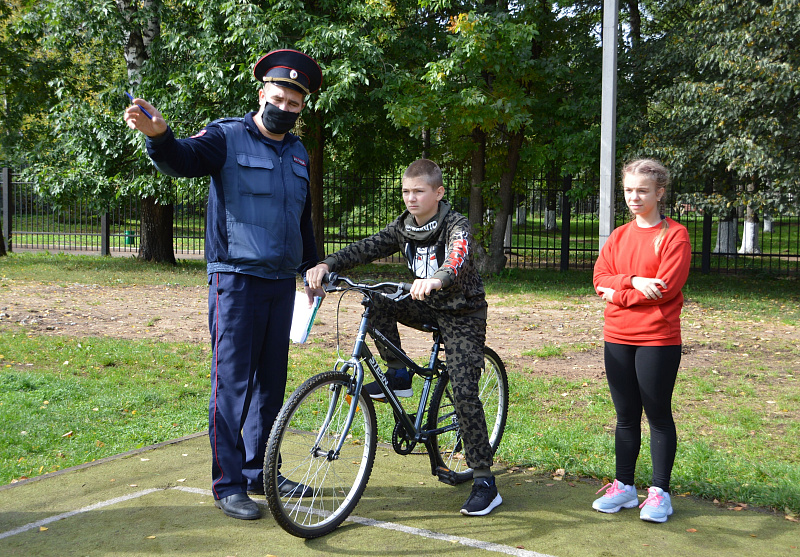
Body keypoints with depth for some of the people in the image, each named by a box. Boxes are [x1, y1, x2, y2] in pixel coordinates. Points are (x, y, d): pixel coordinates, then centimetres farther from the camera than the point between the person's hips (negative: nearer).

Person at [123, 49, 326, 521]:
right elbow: (184, 160, -23)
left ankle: (260, 471, 24)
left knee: (271, 380, 12)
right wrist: (158, 135, -44)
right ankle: (227, 483, 4)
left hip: (282, 281, 6)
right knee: (232, 381, -5)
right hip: (237, 277, -6)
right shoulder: (228, 137, -3)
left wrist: (313, 265, 29)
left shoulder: (298, 153, 16)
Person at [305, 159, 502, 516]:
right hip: (428, 308, 6)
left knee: (464, 393, -17)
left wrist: (436, 280, -62)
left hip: (463, 314, -6)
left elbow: (458, 260, -40)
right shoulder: (403, 227, -1)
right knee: (376, 301, -16)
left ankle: (484, 482, -9)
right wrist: (327, 265, -28)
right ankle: (397, 376, -2)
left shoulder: (456, 226, -19)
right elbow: (366, 249, -11)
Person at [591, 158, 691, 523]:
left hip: (658, 339, -5)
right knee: (626, 416, 12)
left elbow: (667, 287, -16)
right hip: (617, 338, 5)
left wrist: (618, 294, -8)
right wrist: (633, 280, -15)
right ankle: (623, 487, 21)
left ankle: (659, 492, 12)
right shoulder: (619, 236, 12)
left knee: (658, 415, 3)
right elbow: (600, 278, 3)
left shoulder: (674, 235, -6)